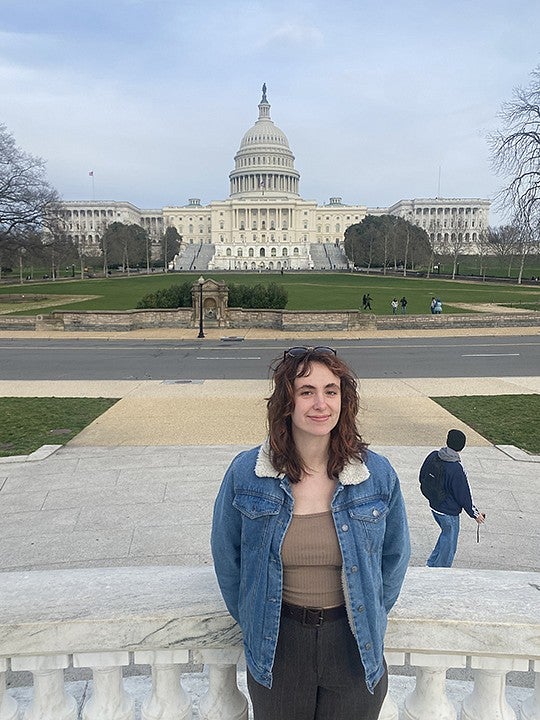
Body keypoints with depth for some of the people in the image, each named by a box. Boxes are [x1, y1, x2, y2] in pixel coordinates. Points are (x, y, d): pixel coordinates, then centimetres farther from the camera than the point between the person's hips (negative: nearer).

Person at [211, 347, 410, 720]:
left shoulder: (378, 473, -11)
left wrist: (370, 619, 9)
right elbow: (227, 556, 2)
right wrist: (252, 623, 8)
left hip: (354, 648, 1)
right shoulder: (245, 473, -13)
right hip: (275, 650, 0)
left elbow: (395, 555, 5)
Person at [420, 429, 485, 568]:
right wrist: (475, 514, -3)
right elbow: (464, 496, -19)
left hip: (433, 506, 7)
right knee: (449, 545, 14)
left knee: (446, 534, 29)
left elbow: (422, 478, 6)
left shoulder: (432, 456, -8)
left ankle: (432, 564, 36)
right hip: (449, 512, -7)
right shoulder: (456, 470, -29)